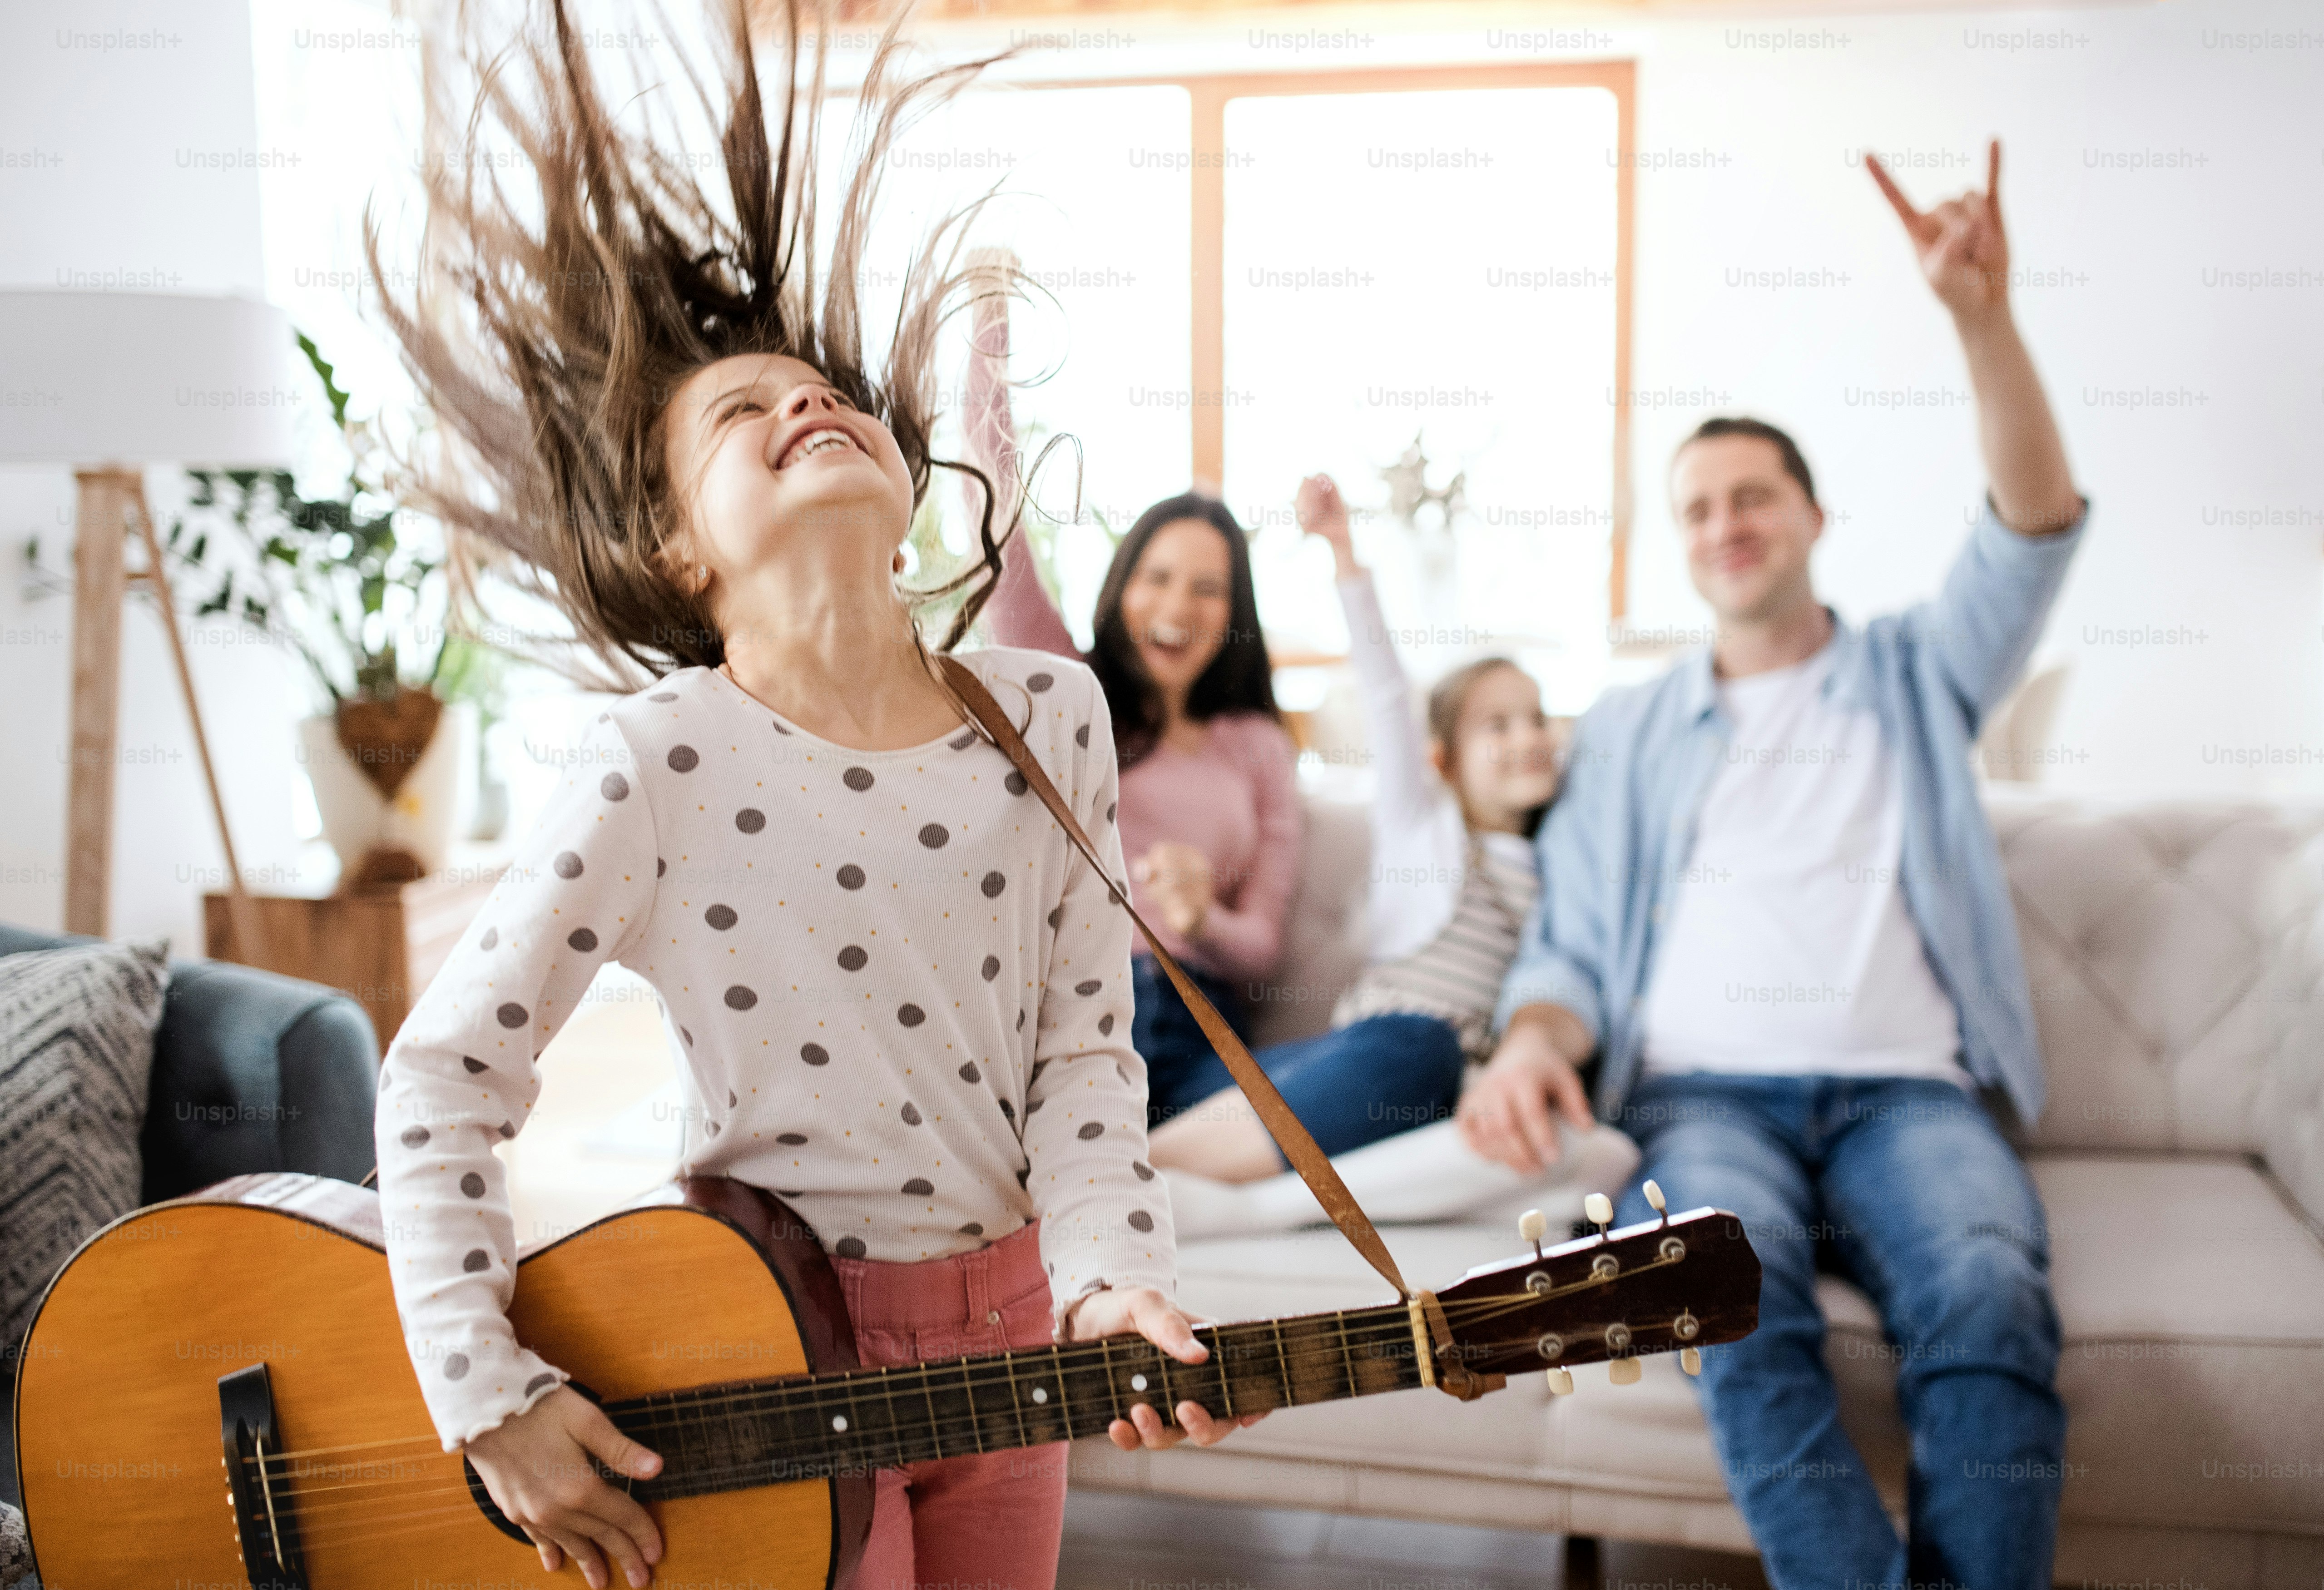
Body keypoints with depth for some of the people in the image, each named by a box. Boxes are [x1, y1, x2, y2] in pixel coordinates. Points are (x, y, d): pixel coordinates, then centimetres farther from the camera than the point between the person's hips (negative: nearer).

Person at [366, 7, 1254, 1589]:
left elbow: (1084, 1048, -2)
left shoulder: (1053, 714, -5)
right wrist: (492, 1400, -15)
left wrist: (1109, 1283, -15)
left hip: (1008, 1328, 4)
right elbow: (444, 1074, -12)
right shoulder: (657, 766, -17)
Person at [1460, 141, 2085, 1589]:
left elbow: (2038, 528, 5)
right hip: (1703, 1091, 0)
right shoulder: (1630, 731, 22)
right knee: (1739, 1292, -35)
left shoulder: (1913, 678, 22)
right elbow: (1572, 945, 14)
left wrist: (1983, 315, -9)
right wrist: (1535, 1040, -11)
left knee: (1992, 1296, -33)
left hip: (1908, 1091, 0)